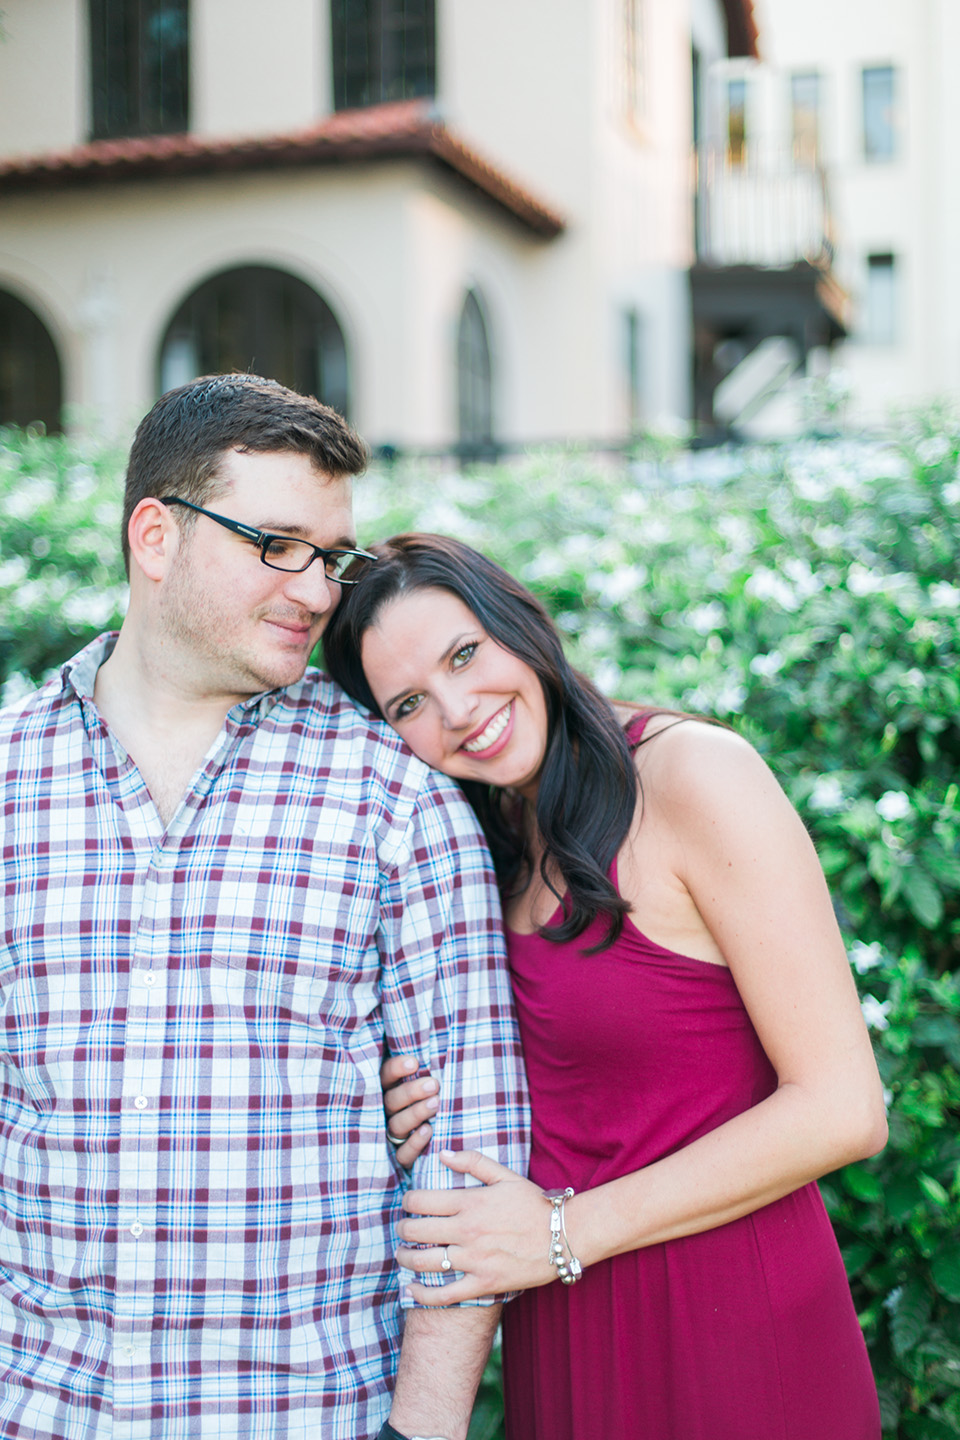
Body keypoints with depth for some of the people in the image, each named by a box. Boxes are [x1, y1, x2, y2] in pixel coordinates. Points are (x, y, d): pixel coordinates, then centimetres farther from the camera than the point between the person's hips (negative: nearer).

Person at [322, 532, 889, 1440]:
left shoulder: (695, 777, -17)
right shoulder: (486, 839, 5)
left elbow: (841, 1110, -19)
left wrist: (566, 1233, -14)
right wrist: (438, 1120, -5)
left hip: (730, 1328, -6)